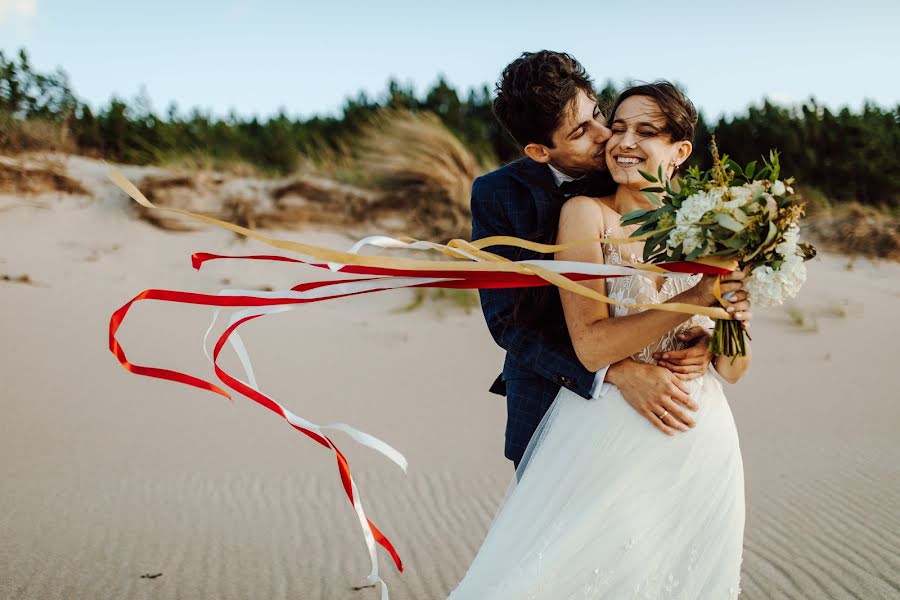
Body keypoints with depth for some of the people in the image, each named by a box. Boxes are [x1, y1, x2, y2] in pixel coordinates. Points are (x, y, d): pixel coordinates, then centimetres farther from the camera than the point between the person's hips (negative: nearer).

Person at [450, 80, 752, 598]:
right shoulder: (587, 215, -5)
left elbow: (734, 370, 6)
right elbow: (591, 345, -17)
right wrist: (694, 299, -23)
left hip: (698, 446, 4)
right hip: (607, 442, -3)